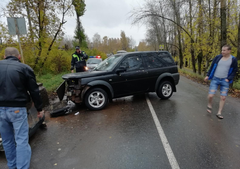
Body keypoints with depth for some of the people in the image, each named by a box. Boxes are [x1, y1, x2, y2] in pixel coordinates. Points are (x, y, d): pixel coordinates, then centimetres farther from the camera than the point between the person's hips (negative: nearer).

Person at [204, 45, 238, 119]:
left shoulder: (233, 59, -2)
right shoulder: (218, 57, -1)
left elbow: (234, 71, 3)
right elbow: (212, 67, 8)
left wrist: (228, 79, -9)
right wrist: (208, 75, 4)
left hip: (225, 81, 0)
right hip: (215, 79, 0)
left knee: (223, 98, 1)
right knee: (210, 96, -8)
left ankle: (219, 113, 16)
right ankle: (209, 105, 24)